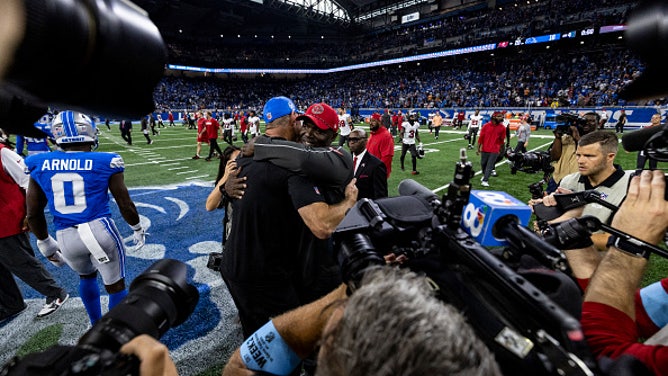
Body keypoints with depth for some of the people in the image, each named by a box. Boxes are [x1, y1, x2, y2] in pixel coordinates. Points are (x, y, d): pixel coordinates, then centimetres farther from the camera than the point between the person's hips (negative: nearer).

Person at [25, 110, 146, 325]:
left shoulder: (40, 165, 2)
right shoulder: (104, 162, -8)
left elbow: (33, 213, 9)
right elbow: (125, 205, -2)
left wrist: (44, 242, 25)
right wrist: (137, 229, 15)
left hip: (66, 237, 5)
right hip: (100, 230, -4)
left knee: (86, 276, 32)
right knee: (116, 286, 12)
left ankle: (96, 326, 46)